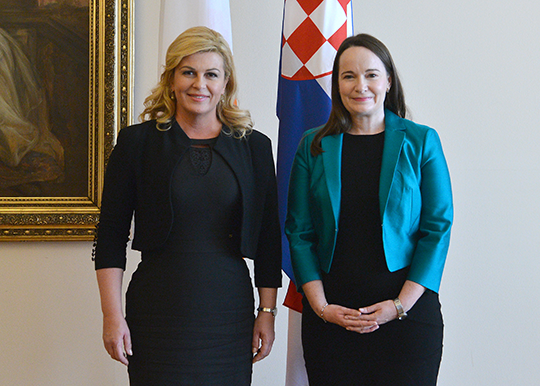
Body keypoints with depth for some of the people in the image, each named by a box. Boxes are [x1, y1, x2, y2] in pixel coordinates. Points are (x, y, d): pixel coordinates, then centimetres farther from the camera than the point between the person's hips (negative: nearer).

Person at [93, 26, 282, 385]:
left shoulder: (254, 146, 6)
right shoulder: (137, 142, 1)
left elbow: (268, 239, 9)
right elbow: (111, 237, 0)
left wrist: (268, 312, 5)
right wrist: (113, 315, -6)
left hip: (230, 314, 2)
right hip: (158, 312, -1)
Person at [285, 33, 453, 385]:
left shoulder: (420, 142, 2)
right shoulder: (314, 145, 6)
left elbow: (438, 228, 0)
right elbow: (299, 232, 5)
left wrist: (401, 304, -8)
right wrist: (321, 306, -5)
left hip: (407, 310, -1)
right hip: (330, 314, 1)